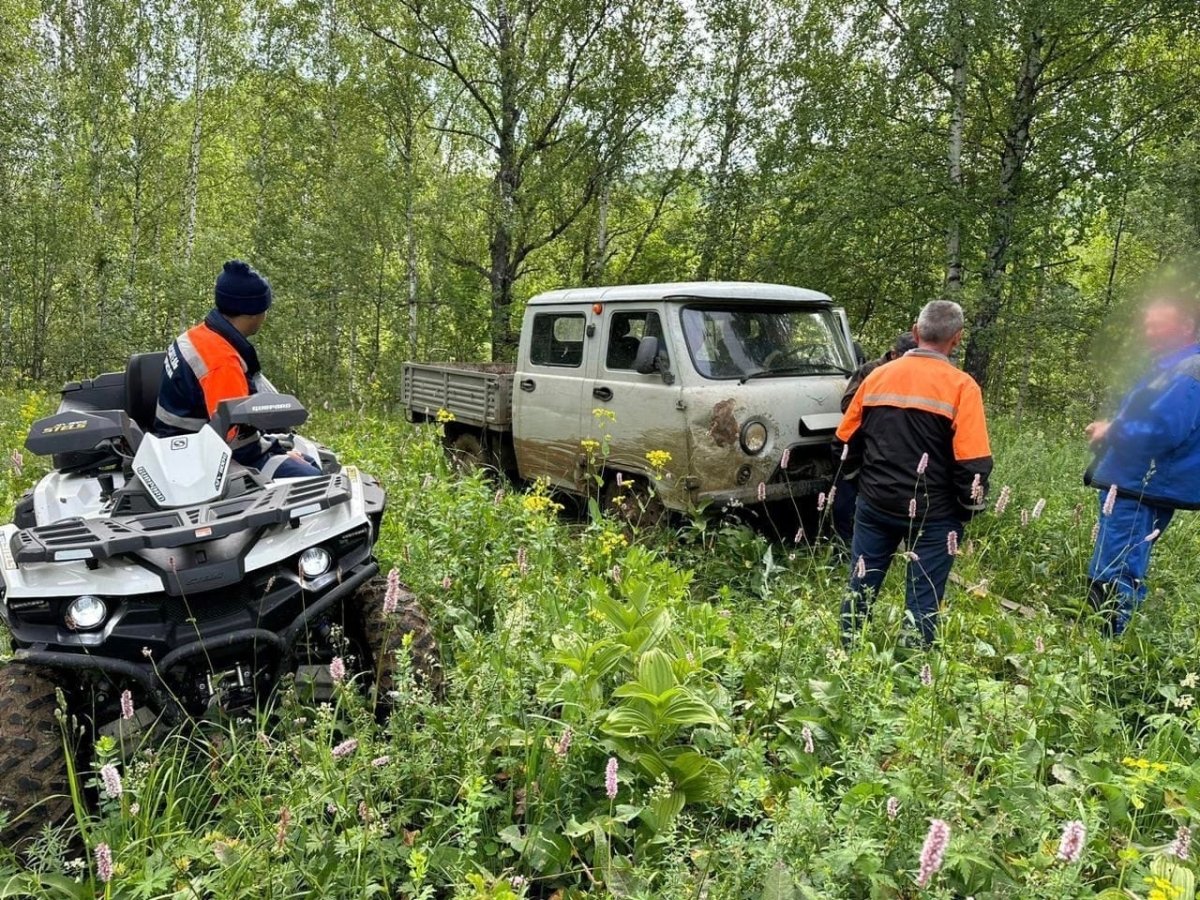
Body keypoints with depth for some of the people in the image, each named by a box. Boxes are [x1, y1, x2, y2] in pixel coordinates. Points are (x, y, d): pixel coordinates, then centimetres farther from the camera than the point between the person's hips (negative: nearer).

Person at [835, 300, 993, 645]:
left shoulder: (877, 377, 1)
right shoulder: (961, 387, -11)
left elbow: (847, 441, 9)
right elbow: (973, 462, -14)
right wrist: (969, 507, 2)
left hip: (875, 504, 4)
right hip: (932, 513, -3)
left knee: (860, 589, 14)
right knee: (923, 601, 7)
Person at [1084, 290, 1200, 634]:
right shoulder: (1170, 367, 19)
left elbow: (1164, 430, -27)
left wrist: (1111, 431, -12)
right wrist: (1111, 428, 8)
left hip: (1141, 490, -11)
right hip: (1134, 485, 11)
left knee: (1113, 578, -10)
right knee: (1106, 576, 16)